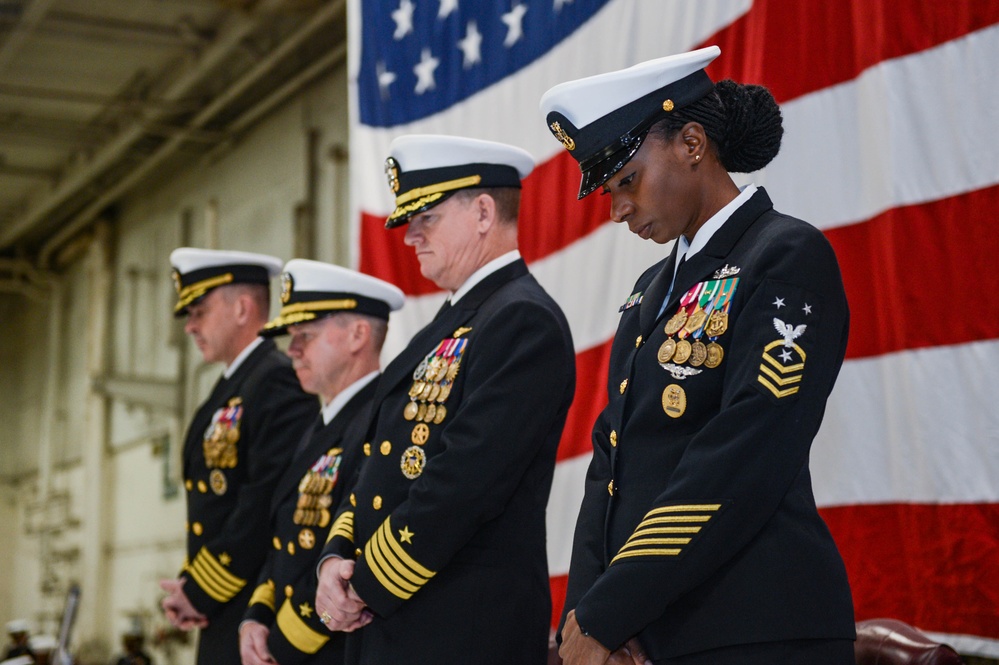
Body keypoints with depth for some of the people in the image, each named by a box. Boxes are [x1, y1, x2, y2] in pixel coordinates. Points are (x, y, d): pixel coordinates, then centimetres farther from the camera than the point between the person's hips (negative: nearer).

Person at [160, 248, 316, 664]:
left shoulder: (279, 382, -12)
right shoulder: (228, 392, 19)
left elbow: (268, 503, -20)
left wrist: (201, 592, -14)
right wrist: (189, 585, 3)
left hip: (257, 617, -9)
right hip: (220, 620, 9)